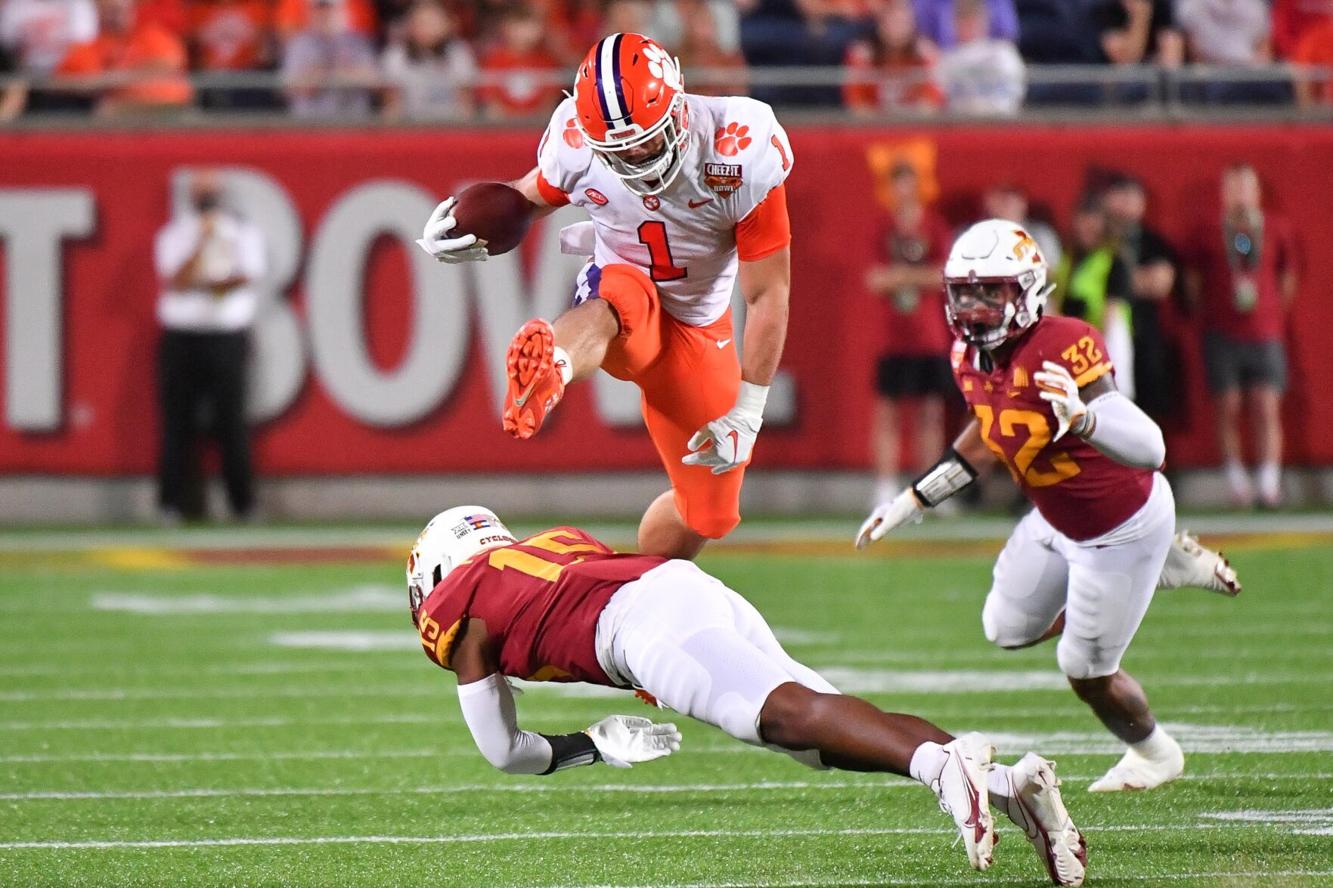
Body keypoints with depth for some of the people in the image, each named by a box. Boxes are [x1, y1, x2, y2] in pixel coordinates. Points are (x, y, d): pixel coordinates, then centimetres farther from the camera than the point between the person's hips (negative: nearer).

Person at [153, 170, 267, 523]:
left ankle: (243, 503, -2)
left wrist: (196, 282, -10)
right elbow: (176, 281, -4)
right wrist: (202, 240, -11)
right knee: (178, 421, -3)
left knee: (231, 421, -6)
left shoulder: (245, 234, 11)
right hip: (180, 337, 1)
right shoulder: (173, 235, 11)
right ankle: (172, 503, 1)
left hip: (228, 338, -1)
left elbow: (247, 278, -3)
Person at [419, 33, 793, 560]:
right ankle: (546, 373, -76)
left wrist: (746, 414, -18)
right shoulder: (577, 144, -18)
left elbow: (768, 294, -17)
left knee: (707, 515, 6)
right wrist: (465, 228, -16)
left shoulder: (742, 159, -25)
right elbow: (534, 196, 7)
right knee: (618, 296, -41)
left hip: (698, 329, 2)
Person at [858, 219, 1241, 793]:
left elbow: (1150, 449, -42)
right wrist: (911, 503, 15)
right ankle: (1165, 568, 28)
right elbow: (985, 438, 12)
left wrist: (1080, 419, -61)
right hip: (1057, 523, 8)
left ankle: (1155, 754, 38)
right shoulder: (971, 358, -11)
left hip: (1123, 525, -8)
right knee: (1008, 630, 22)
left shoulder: (1062, 349, -35)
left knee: (1087, 672, 5)